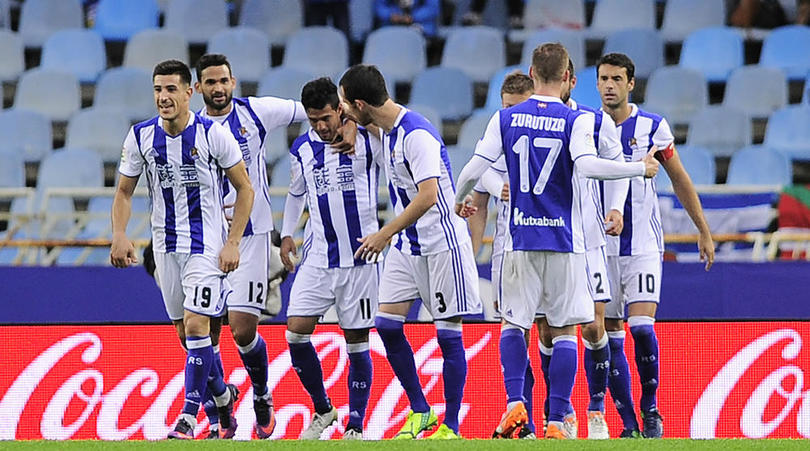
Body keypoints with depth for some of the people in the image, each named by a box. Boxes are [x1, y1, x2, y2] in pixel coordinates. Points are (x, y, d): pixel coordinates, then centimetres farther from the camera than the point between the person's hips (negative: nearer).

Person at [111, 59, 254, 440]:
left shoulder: (213, 134, -12)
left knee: (195, 324, -16)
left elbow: (245, 189, -4)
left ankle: (189, 416, -12)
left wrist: (233, 243, -10)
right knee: (185, 331, 11)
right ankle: (222, 394, 34)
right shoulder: (141, 136, -2)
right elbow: (124, 192, 9)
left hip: (207, 245, -5)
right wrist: (119, 236, -8)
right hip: (166, 246, 5)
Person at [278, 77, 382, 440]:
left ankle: (356, 425, 9)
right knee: (296, 331, -8)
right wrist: (287, 234, 16)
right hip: (317, 257, 3)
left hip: (360, 254, -3)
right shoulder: (302, 149, 5)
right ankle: (322, 410, 11)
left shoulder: (368, 140, -7)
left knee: (357, 340, 0)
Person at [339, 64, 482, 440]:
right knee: (387, 323, 1)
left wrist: (385, 234, -27)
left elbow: (427, 196, -29)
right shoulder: (387, 130, 5)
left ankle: (451, 427, 4)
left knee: (448, 333, -2)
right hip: (406, 245, 9)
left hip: (441, 243, -9)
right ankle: (419, 412, 13)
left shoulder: (417, 135, -22)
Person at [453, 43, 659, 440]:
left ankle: (515, 403, -7)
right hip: (565, 242, -2)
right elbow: (586, 165, -21)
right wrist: (640, 168, -10)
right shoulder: (576, 120, -5)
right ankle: (556, 422, -2)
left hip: (521, 240, 2)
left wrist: (460, 200, 20)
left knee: (513, 324, 13)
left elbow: (474, 169, -1)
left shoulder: (505, 119, 3)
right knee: (564, 331, 4)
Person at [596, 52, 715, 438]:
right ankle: (628, 422, 8)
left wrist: (704, 232, 11)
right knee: (610, 336, 1)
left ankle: (650, 408, 2)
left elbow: (680, 180, 9)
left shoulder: (653, 127, 0)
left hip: (644, 245, -2)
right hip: (600, 245, 2)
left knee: (642, 327, -16)